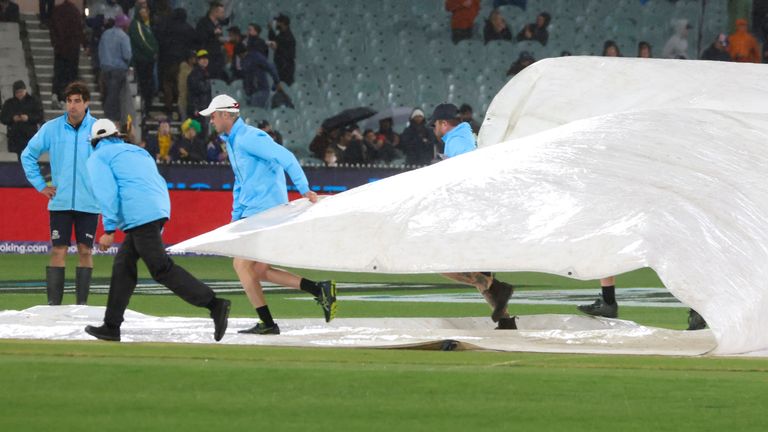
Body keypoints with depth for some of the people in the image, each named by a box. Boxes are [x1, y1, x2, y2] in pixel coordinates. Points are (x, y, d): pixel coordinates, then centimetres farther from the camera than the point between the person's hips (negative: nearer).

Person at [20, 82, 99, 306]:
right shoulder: (52, 128, 0)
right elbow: (28, 155, 12)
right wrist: (40, 185, 7)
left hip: (89, 202, 0)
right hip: (60, 201, 0)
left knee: (85, 251, 2)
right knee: (58, 251, -3)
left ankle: (82, 303, 9)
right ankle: (53, 303, -1)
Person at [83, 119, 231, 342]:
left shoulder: (98, 158, 7)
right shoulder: (137, 151, 29)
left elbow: (107, 192, -8)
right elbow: (160, 184, 25)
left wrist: (109, 230, -10)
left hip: (140, 217, -9)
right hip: (160, 210, 9)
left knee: (162, 269, -12)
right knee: (123, 266, 14)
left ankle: (214, 304, -21)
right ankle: (111, 326, 14)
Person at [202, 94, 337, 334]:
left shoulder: (248, 138, -13)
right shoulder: (232, 142, 20)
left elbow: (285, 157, -24)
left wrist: (304, 190, -31)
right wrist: (235, 220, 24)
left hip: (265, 210, -10)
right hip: (251, 211, 10)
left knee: (242, 265, -8)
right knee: (258, 271, 8)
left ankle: (267, 324, -5)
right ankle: (320, 290, 6)